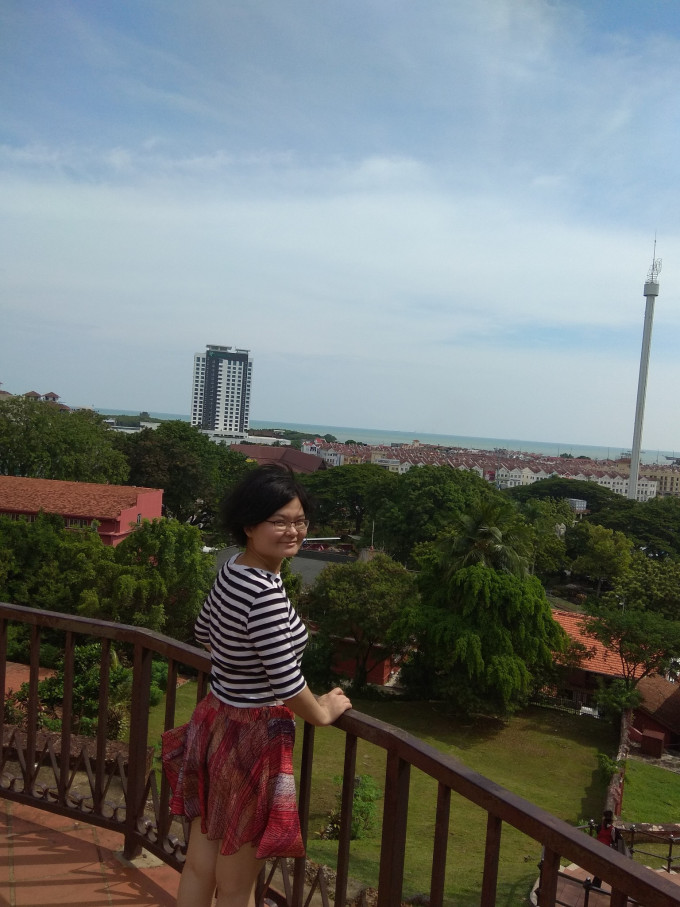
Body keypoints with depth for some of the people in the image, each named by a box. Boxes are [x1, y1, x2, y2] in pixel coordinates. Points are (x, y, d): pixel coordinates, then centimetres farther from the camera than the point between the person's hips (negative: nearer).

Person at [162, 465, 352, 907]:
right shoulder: (266, 593, -27)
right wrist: (325, 712, -6)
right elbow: (287, 684, -24)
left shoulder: (231, 570, 1)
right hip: (250, 736, -9)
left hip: (213, 722, 9)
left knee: (199, 867, 22)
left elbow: (204, 631, 18)